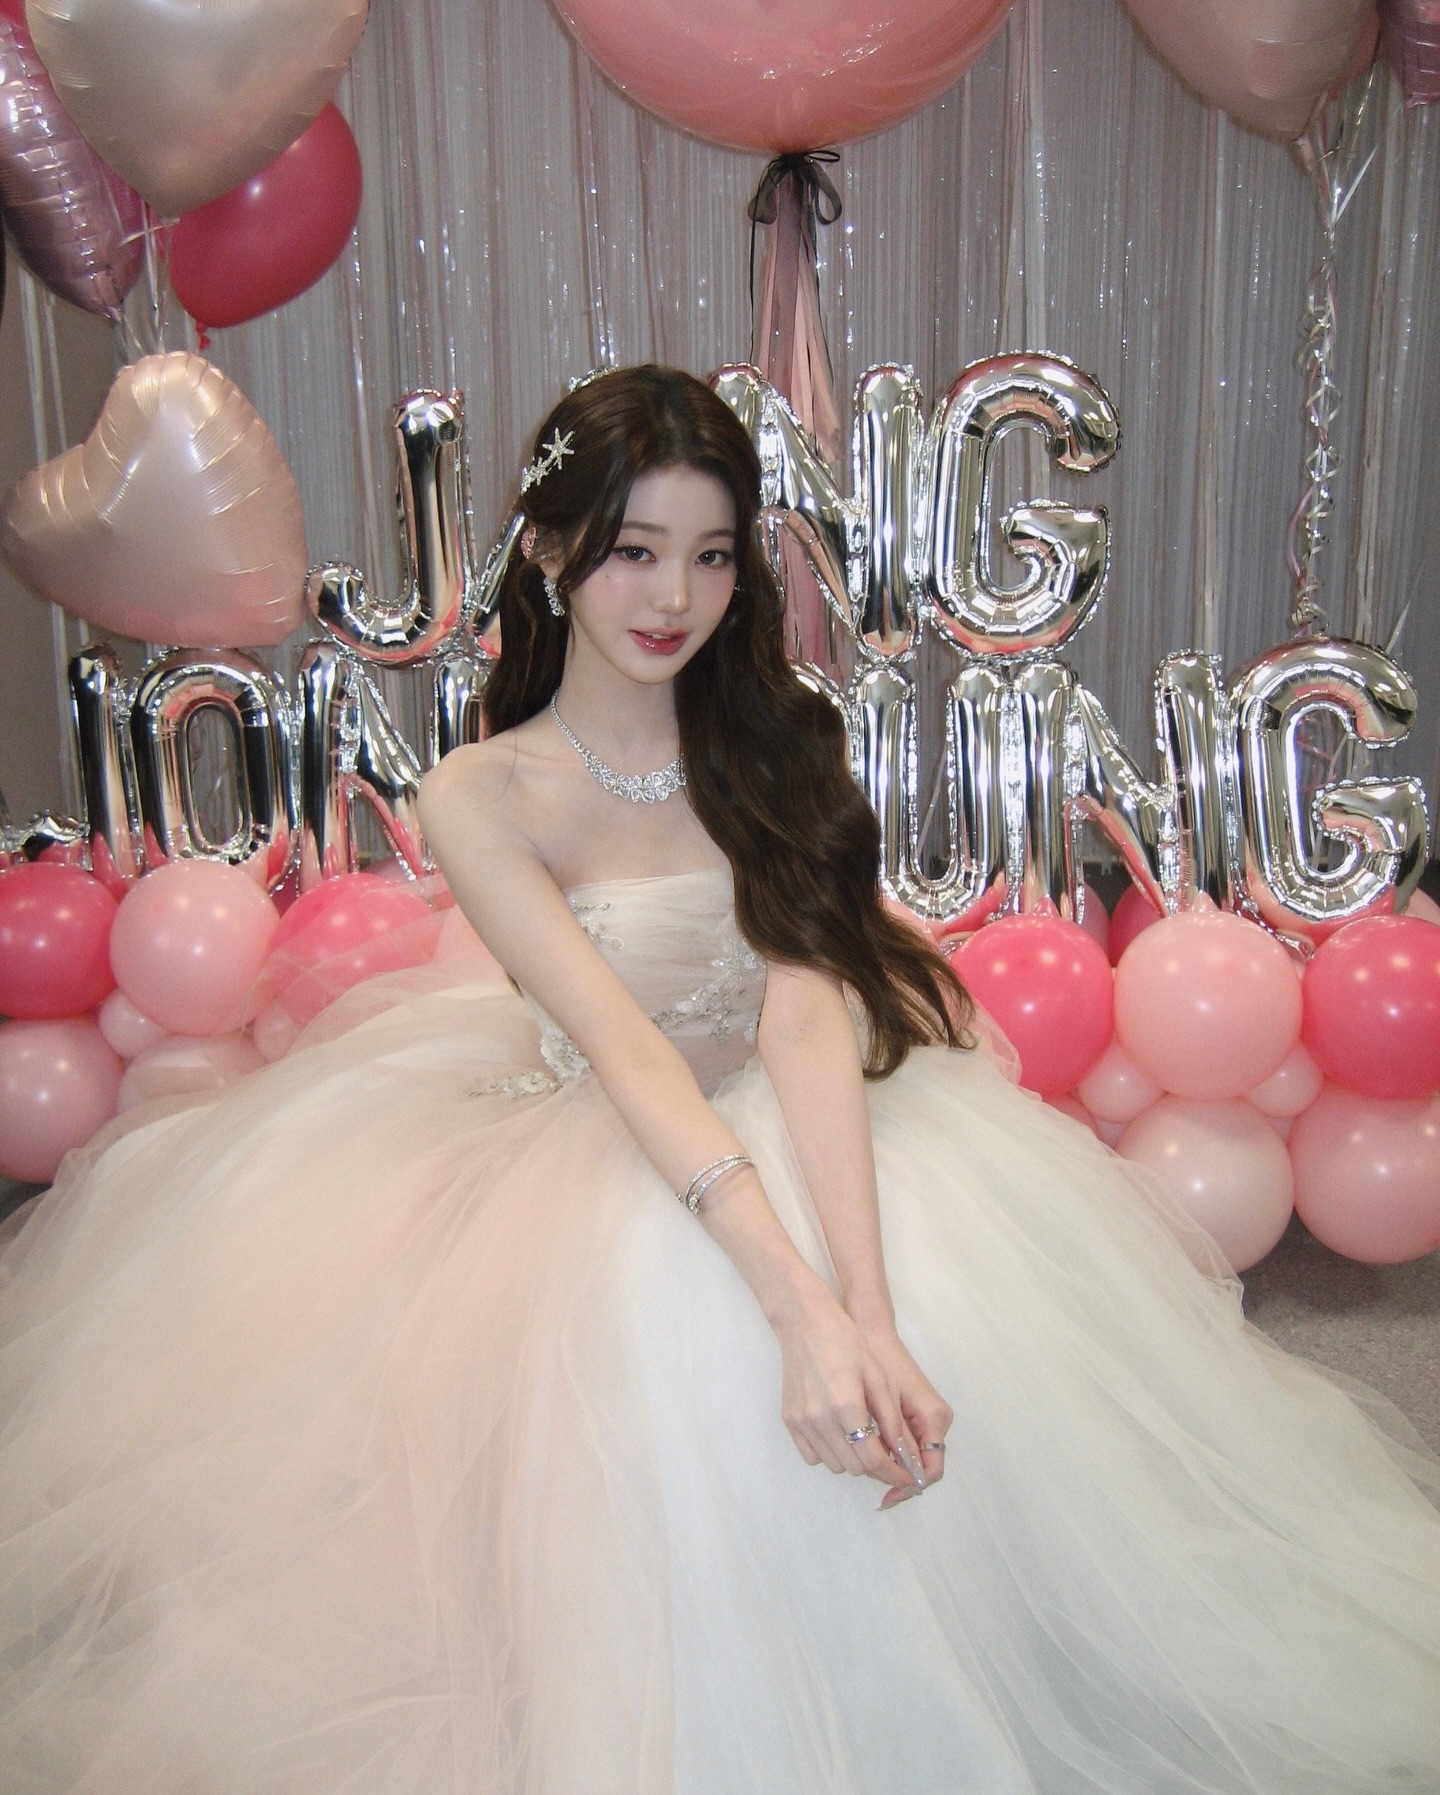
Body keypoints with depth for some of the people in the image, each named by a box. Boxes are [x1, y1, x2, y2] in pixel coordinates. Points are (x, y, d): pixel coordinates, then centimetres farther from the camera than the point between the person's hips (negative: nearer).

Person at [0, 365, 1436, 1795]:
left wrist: (869, 1306, -33)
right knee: (689, 1342, -32)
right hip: (608, 1170, -3)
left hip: (800, 1134, 3)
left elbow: (806, 1007, -18)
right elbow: (625, 1048, -23)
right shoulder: (481, 799, -11)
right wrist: (800, 1304, -37)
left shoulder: (771, 742, -3)